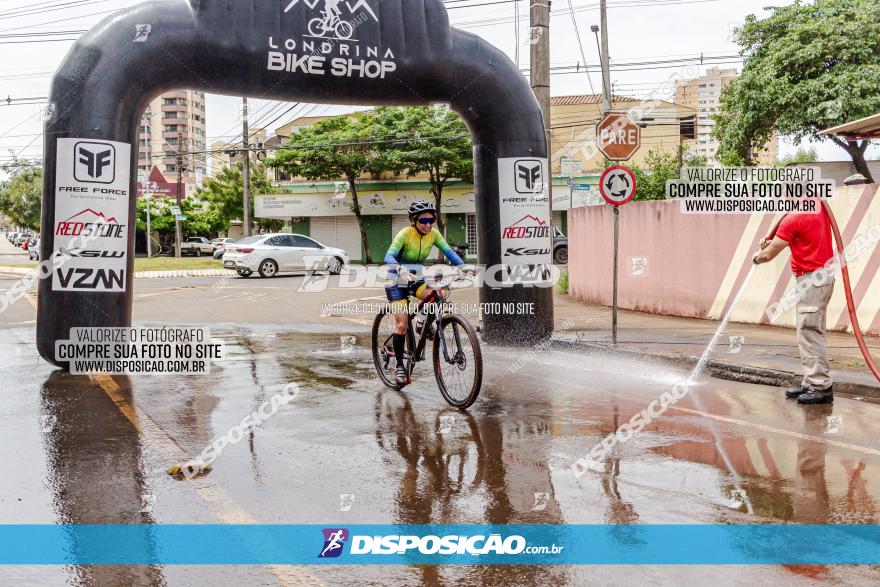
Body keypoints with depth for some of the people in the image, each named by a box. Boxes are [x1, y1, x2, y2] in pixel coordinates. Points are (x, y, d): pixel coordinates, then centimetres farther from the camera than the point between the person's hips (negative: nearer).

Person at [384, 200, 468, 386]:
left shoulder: (433, 234, -7)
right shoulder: (405, 234, -22)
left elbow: (448, 251, -13)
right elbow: (389, 256, -31)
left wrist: (463, 266, -30)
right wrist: (400, 269, -51)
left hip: (417, 278, 4)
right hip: (397, 281, -4)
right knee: (402, 324, -11)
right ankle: (400, 365, 5)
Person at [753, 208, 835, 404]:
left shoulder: (794, 218, -17)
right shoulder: (819, 208, 10)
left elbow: (769, 255, -9)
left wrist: (757, 258, 13)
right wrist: (773, 240, 21)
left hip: (811, 279, -10)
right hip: (825, 276, 10)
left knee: (809, 335, -6)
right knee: (813, 334, 13)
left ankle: (821, 386, -5)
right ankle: (812, 383, 19)